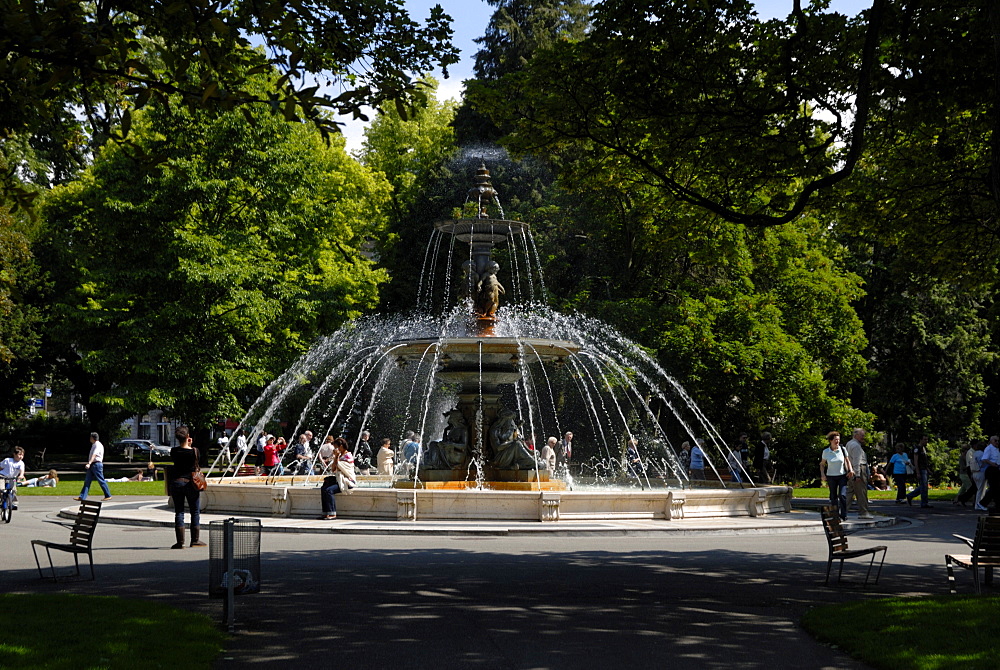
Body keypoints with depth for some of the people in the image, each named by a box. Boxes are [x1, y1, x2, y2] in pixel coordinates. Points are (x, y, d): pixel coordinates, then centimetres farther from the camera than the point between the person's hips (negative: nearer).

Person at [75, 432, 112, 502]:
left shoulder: (98, 445, -13)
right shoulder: (94, 445, 17)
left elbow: (94, 455, -27)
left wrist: (89, 463, -37)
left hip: (96, 464, -10)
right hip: (92, 465, 10)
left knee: (101, 481, -3)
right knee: (87, 481, 3)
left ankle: (108, 496, 6)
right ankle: (82, 497, 1)